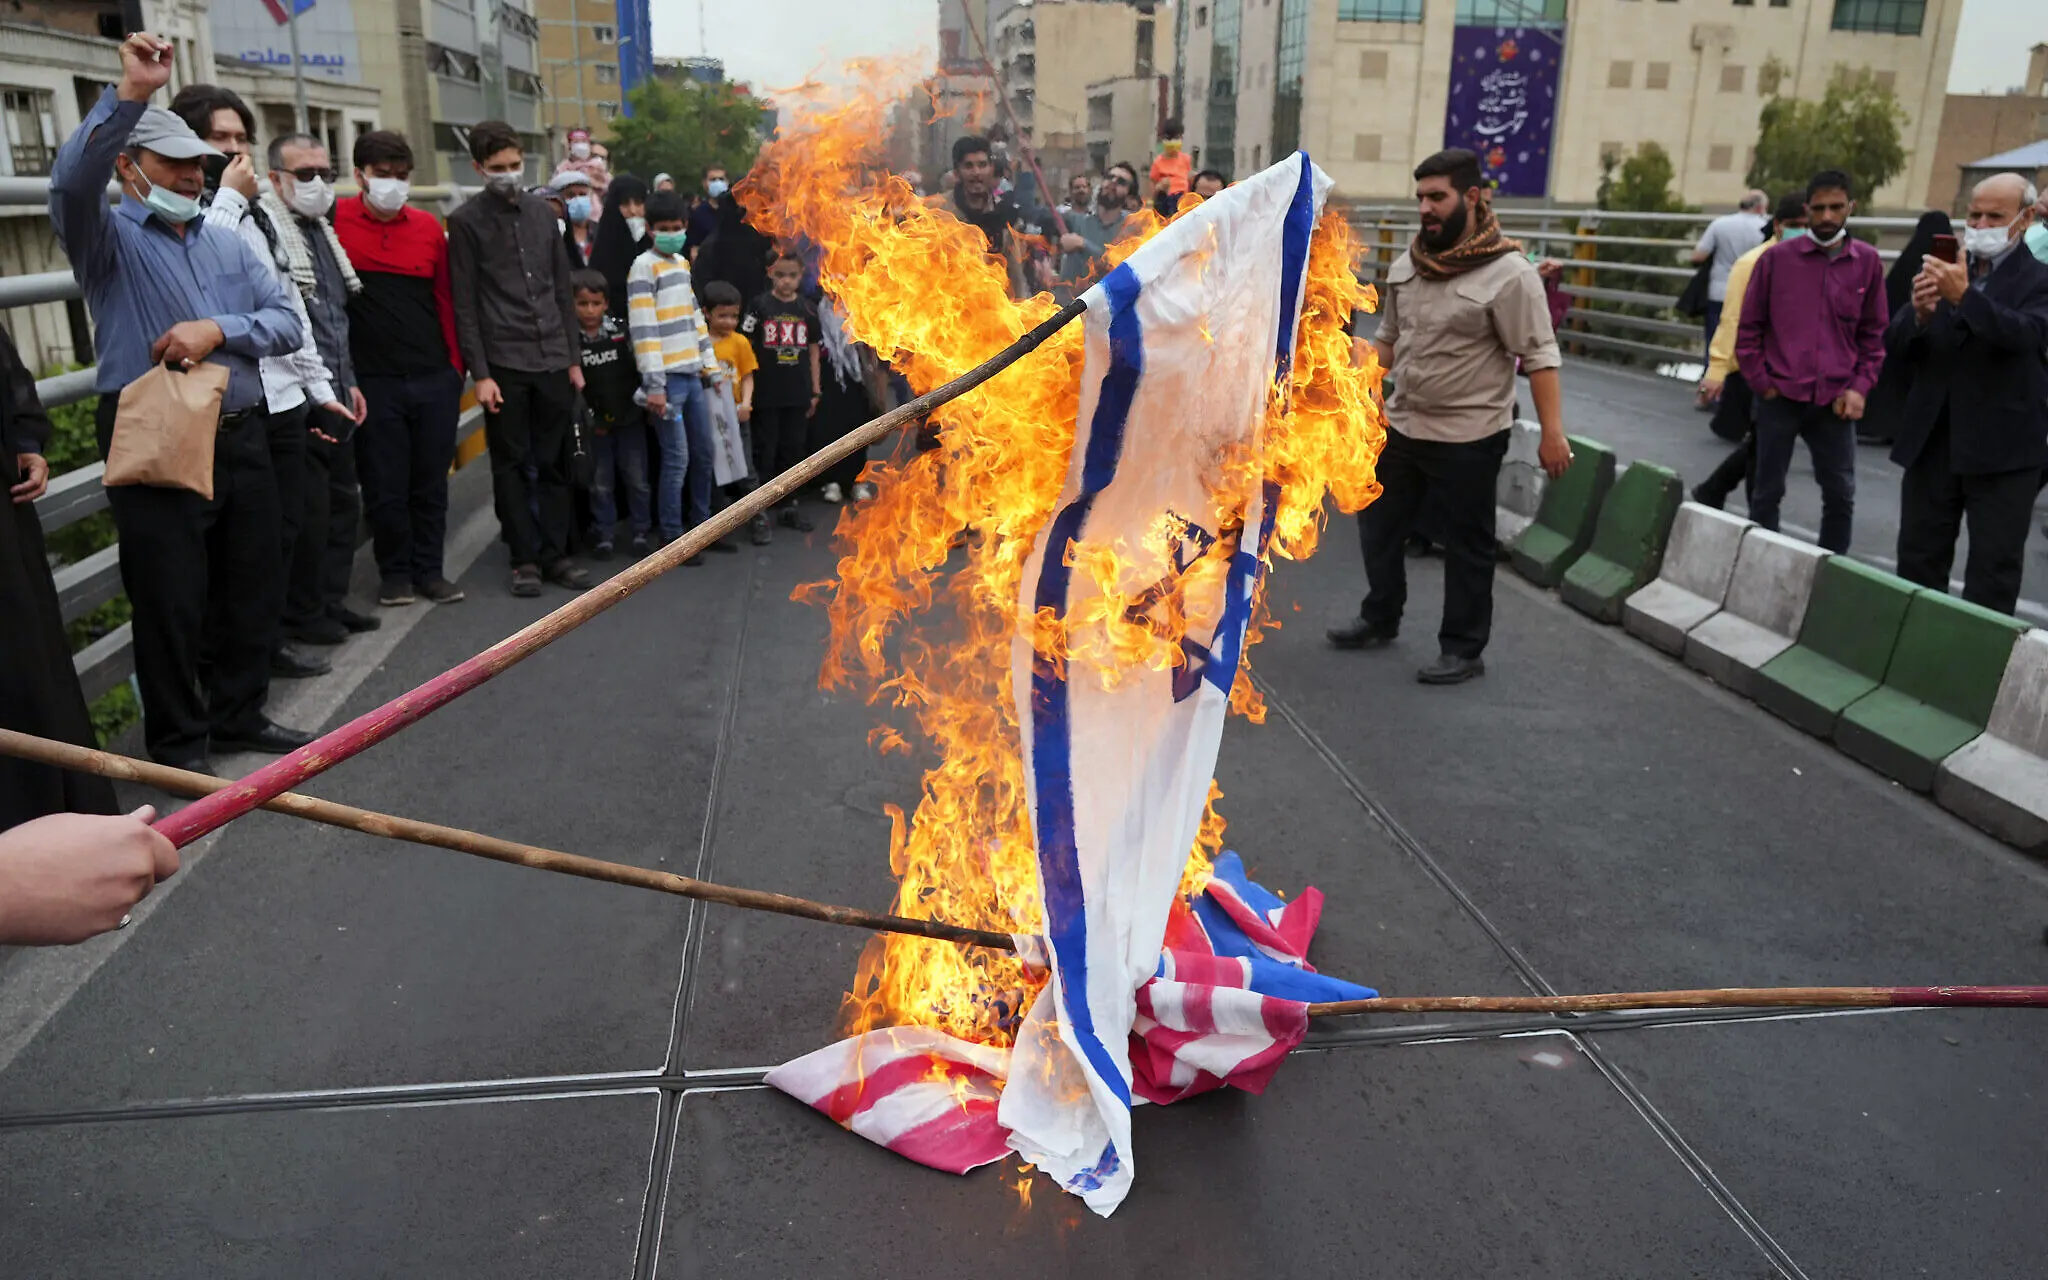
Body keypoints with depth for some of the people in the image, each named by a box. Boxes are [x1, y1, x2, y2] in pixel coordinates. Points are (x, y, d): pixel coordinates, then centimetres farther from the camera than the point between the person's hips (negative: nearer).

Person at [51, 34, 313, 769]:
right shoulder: (110, 238, -2)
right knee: (171, 603, 1)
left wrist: (219, 330, -14)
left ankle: (238, 717, 29)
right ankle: (178, 746, 14)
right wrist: (132, 92, -30)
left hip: (240, 439, 6)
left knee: (252, 589, 13)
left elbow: (287, 322, 5)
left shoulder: (228, 245, 15)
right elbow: (70, 183, -24)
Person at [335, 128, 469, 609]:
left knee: (431, 481, 9)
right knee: (385, 487, 4)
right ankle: (394, 572, 21)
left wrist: (457, 366, 9)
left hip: (436, 378, 2)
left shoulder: (428, 226, 7)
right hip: (373, 382, -2)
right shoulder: (336, 221, -2)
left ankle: (428, 570, 22)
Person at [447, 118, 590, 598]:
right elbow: (465, 305, -4)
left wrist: (574, 358, 10)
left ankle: (555, 553, 14)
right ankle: (525, 558, 11)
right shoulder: (465, 222, 0)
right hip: (504, 364, -4)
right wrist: (480, 373, -10)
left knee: (553, 463, 7)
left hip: (553, 361, 4)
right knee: (512, 465, 3)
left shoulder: (542, 213, 13)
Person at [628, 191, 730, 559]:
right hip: (667, 377, -8)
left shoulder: (683, 263, 16)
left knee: (703, 453, 12)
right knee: (677, 459, -5)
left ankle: (702, 524, 25)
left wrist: (709, 362, 18)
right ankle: (671, 536, 5)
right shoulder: (644, 266, -9)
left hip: (692, 375, 8)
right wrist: (654, 385, -20)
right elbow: (643, 328, -15)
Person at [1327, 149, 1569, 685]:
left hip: (1468, 437, -7)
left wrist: (1552, 432, -19)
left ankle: (1463, 650, 18)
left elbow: (1538, 356, -16)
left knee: (1466, 544, 5)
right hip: (1401, 427, 7)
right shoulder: (1406, 265, 5)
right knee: (1378, 524, 17)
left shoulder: (1508, 273, -15)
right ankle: (1379, 620, 36)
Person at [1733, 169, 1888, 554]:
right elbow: (1749, 327, 3)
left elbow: (1873, 333, 9)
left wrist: (1860, 387, -2)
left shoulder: (1867, 262, 4)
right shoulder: (1777, 257, -1)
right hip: (1781, 396, -1)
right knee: (1767, 491, 6)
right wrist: (1760, 382, -3)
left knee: (1841, 495, 4)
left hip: (1835, 400, 2)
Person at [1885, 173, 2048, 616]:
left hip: (2002, 450, -4)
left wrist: (1965, 295, -34)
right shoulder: (1942, 271, 10)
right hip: (1932, 442, 4)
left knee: (1992, 576, 2)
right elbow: (1894, 348, 3)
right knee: (1917, 564, 12)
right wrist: (1919, 312, -17)